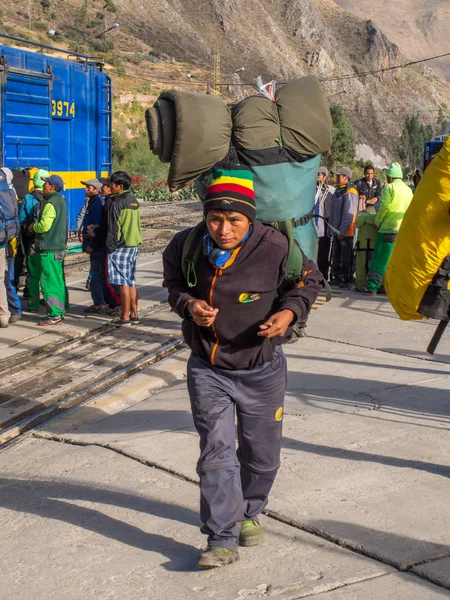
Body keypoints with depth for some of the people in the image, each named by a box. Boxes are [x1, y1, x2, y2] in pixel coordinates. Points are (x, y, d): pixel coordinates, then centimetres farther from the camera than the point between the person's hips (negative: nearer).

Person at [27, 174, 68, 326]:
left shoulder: (50, 204, -16)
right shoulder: (61, 200, 15)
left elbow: (44, 225, -24)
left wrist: (34, 226, -4)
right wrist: (36, 226, 15)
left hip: (49, 249, -10)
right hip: (59, 247, 10)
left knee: (49, 283, -7)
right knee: (59, 282, 13)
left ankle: (54, 316, -7)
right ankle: (60, 313, 18)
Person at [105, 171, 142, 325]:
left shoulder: (116, 202, -13)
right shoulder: (133, 201, 12)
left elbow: (113, 227, -14)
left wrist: (110, 247, -9)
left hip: (120, 247, -8)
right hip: (133, 245, 8)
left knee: (123, 283, -5)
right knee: (131, 282, 13)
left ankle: (124, 317, -2)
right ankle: (134, 314, 16)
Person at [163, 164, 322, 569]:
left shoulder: (275, 247, -20)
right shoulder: (187, 246, -11)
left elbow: (309, 280, -2)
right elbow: (174, 282, 10)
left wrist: (290, 311, -20)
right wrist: (188, 304, -12)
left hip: (262, 370, 0)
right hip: (208, 369, 1)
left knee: (261, 454, 15)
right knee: (217, 453, -5)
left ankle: (248, 513, 42)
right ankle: (223, 540, 3)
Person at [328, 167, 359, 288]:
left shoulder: (350, 192, -14)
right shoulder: (338, 191, 16)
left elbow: (349, 214, -19)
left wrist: (342, 231, -20)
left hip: (346, 232, -9)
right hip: (337, 231, 9)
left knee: (346, 257, -3)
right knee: (336, 256, 14)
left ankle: (347, 279, 3)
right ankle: (337, 278, 22)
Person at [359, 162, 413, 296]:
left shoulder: (389, 187, -5)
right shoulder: (408, 190, 13)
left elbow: (384, 207, -12)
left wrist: (377, 222, 0)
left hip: (389, 229, -6)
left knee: (379, 260, -4)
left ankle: (372, 287, -6)